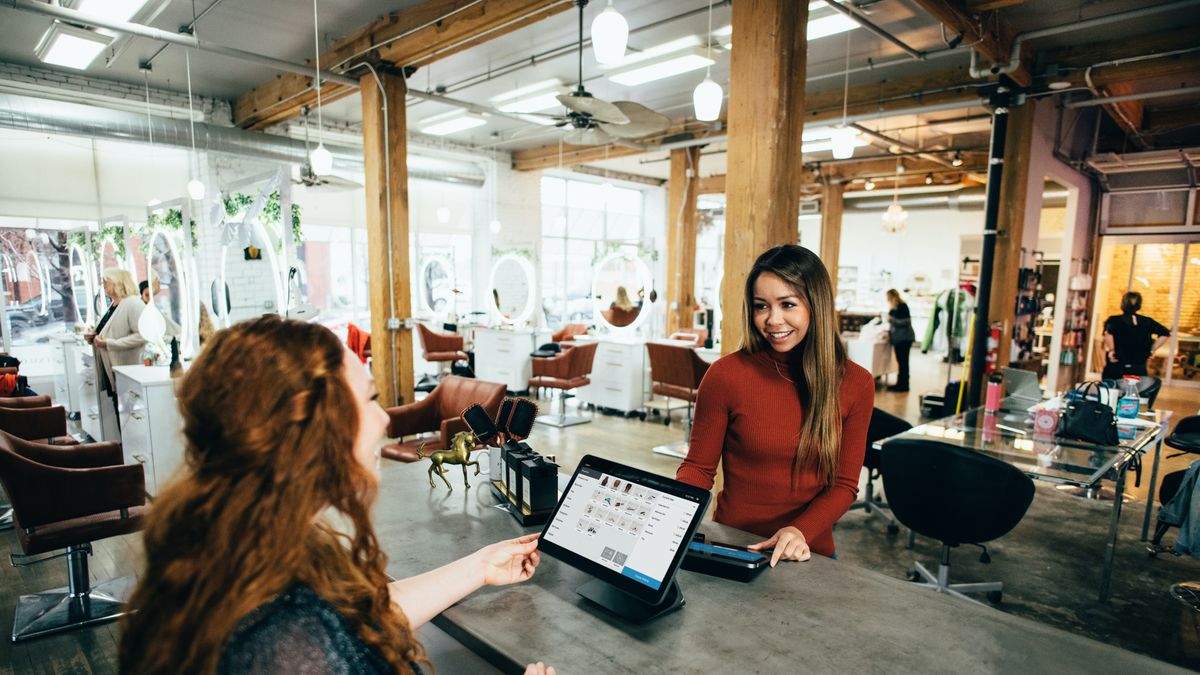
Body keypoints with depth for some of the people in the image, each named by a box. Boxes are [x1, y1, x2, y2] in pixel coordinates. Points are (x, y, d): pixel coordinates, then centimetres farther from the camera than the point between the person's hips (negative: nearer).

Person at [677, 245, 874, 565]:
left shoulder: (855, 383, -2)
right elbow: (698, 467, -1)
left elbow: (844, 484, 2)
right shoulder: (726, 374, -10)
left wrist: (801, 531, -16)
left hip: (810, 553, 2)